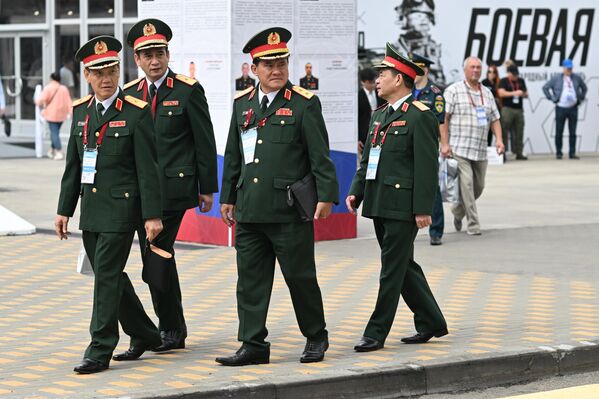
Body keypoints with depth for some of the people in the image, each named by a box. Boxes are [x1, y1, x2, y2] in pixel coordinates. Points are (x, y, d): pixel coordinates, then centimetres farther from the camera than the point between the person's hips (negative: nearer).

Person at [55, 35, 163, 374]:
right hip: (91, 211, 7)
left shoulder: (136, 113, -9)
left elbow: (147, 168, -10)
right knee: (110, 276, 13)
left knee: (107, 276, -7)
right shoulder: (81, 111, 10)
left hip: (121, 208, -7)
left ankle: (100, 351, -2)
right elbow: (73, 166, 15)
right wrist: (65, 209, 12)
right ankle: (144, 335, 28)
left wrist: (152, 215, -13)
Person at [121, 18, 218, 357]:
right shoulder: (130, 93, 11)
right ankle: (173, 332, 21)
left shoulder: (188, 91, -4)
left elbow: (205, 142, -3)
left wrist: (207, 188, -5)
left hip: (174, 187, -6)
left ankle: (169, 330, -3)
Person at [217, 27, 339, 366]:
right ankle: (254, 345, 9)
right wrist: (228, 197, 17)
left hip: (290, 210, -5)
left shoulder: (304, 104, -3)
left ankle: (316, 337, 21)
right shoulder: (242, 103, 12)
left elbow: (320, 156, -6)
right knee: (251, 278, 5)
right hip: (250, 210, 5)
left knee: (300, 276, 4)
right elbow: (233, 156, 18)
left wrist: (326, 196, -12)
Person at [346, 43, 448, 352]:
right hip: (380, 205, 9)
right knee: (403, 267, 15)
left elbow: (426, 166, -14)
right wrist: (356, 192, 7)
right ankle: (431, 322, 26)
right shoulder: (379, 115, 16)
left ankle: (376, 333, -2)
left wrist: (423, 209, -18)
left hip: (403, 207, -9)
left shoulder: (420, 116, -10)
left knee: (393, 269, -4)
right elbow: (367, 160, 20)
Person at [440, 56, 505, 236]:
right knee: (466, 185, -11)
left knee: (478, 187, 9)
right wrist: (444, 144, -13)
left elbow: (495, 119, 18)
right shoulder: (454, 90, -1)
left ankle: (458, 211, 34)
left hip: (480, 151, 6)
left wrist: (499, 139, 1)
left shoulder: (487, 93, 16)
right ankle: (473, 224, -6)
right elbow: (443, 118, -5)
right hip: (458, 149, -5)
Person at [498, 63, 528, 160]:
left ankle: (519, 153, 8)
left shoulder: (521, 81, 17)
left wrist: (523, 94, -4)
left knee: (519, 133, 3)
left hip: (519, 109, 5)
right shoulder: (503, 81, 3)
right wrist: (514, 93, -17)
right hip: (507, 109, -5)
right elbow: (501, 93, -11)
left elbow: (526, 94, 21)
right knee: (504, 132, -8)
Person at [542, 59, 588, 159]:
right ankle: (558, 153, 8)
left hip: (573, 108, 2)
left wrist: (581, 98, 11)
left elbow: (584, 88, 22)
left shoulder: (577, 78, 7)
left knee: (573, 132, 3)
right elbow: (545, 87, 5)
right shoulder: (556, 79, 0)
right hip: (561, 108, -2)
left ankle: (572, 153, 7)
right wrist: (552, 98, -1)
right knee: (559, 132, 1)